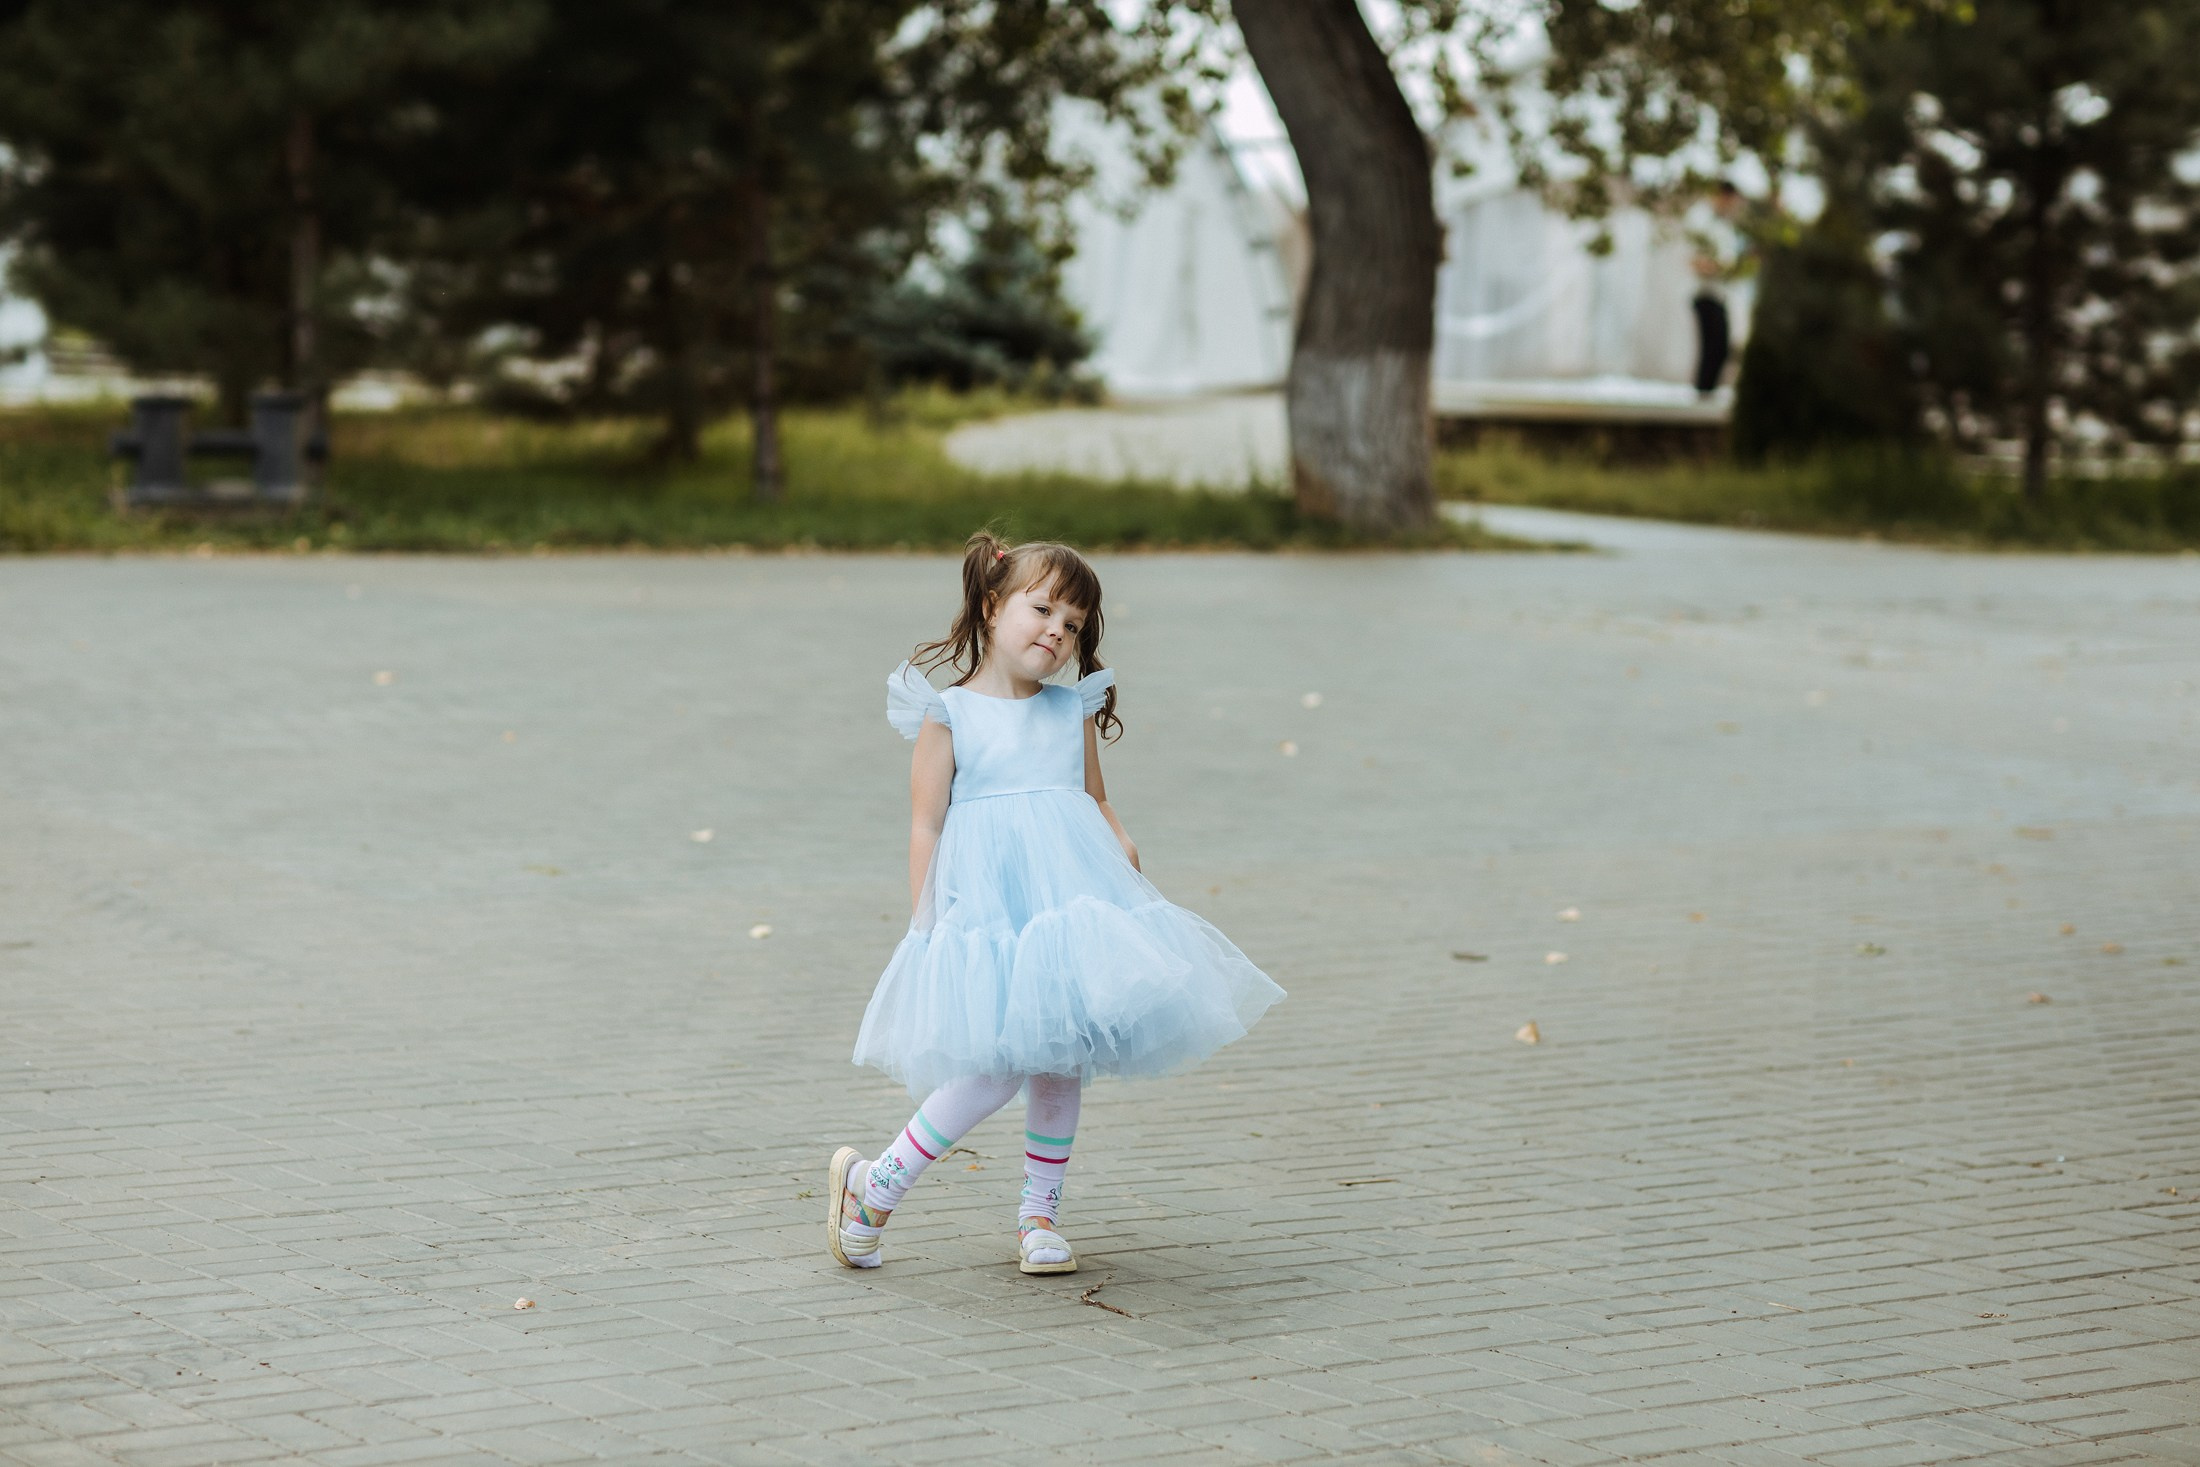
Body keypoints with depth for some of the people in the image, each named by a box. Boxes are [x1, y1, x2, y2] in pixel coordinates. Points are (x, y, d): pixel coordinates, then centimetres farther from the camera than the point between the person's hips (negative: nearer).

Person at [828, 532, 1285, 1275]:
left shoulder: (1075, 711, 13)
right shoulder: (948, 714, 0)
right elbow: (925, 827, -1)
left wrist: (1121, 846, 1)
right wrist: (924, 924, -7)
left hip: (1071, 903, 5)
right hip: (987, 909, -5)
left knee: (1062, 1061, 8)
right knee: (996, 1071, -13)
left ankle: (1039, 1214, 23)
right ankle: (870, 1187, 1)